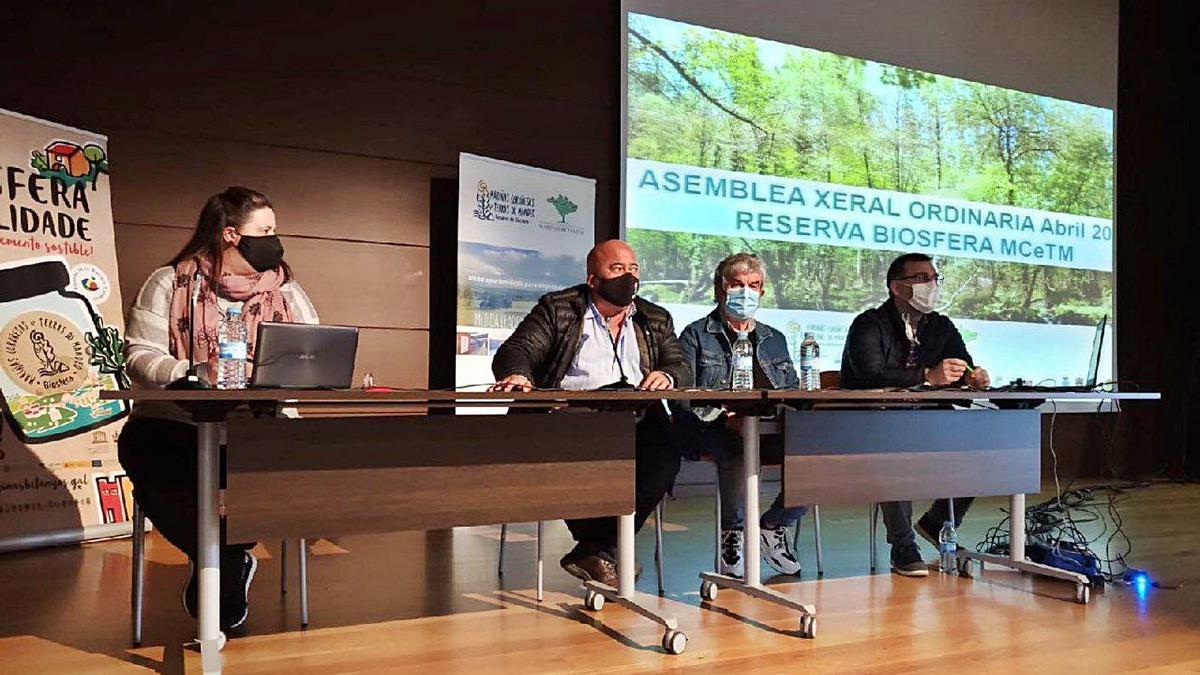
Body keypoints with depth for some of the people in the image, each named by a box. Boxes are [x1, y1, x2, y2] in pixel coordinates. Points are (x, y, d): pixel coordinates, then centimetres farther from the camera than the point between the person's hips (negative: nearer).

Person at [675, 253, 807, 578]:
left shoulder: (775, 340, 27)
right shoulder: (696, 335, 10)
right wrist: (724, 417, -20)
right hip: (714, 431, -4)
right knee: (738, 454, -40)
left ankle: (774, 526, -1)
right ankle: (732, 535, -11)